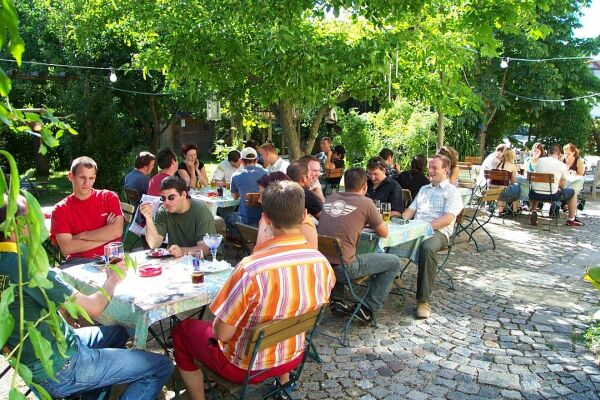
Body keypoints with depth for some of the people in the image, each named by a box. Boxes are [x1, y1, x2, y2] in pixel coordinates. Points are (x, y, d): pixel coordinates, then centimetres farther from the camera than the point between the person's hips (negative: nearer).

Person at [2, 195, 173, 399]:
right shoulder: (25, 264, -28)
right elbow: (93, 308, -23)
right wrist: (113, 279, -6)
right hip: (59, 370, -9)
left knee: (118, 331, 30)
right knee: (162, 367, -4)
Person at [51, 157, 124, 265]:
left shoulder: (109, 197, 9)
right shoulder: (60, 209, 8)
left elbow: (117, 231, -7)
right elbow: (66, 248, -6)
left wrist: (82, 236, -4)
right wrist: (105, 236, -6)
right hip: (78, 262, 0)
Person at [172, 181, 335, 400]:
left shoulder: (250, 269, -35)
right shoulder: (323, 264, -17)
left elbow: (222, 334, -23)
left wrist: (217, 326, -2)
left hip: (245, 366, -5)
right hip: (293, 357, 5)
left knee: (182, 330, 20)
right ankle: (284, 381, 45)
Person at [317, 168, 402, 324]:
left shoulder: (330, 198, 11)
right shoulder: (365, 202, -2)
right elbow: (384, 233, 8)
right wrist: (373, 223, 27)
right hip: (343, 267, -6)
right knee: (394, 262, 11)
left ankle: (337, 301, 29)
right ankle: (367, 308, 12)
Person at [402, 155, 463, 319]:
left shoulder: (452, 191, 8)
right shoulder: (424, 189, 29)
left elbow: (447, 219, -7)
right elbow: (410, 210, 22)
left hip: (437, 231, -5)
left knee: (427, 248, -39)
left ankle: (423, 301, -31)